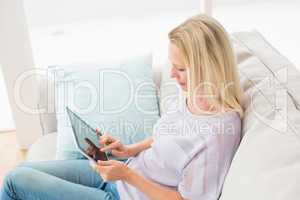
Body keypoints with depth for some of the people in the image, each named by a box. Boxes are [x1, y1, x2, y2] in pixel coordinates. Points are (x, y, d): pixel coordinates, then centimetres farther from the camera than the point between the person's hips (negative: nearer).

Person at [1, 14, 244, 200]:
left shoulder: (219, 132, -29)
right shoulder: (193, 93, -5)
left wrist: (127, 174, -23)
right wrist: (131, 150, -2)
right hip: (121, 172, 8)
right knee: (23, 170, 10)